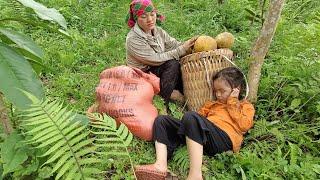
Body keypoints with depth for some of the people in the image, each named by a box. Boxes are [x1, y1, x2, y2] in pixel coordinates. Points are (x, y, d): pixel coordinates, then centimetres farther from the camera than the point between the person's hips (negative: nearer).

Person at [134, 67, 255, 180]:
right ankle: (160, 166, -23)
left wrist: (232, 102, 5)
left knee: (191, 117, -35)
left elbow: (243, 126, 0)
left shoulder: (246, 106, 21)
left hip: (224, 138, -7)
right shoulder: (213, 104, 35)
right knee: (161, 121, 0)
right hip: (203, 134, 7)